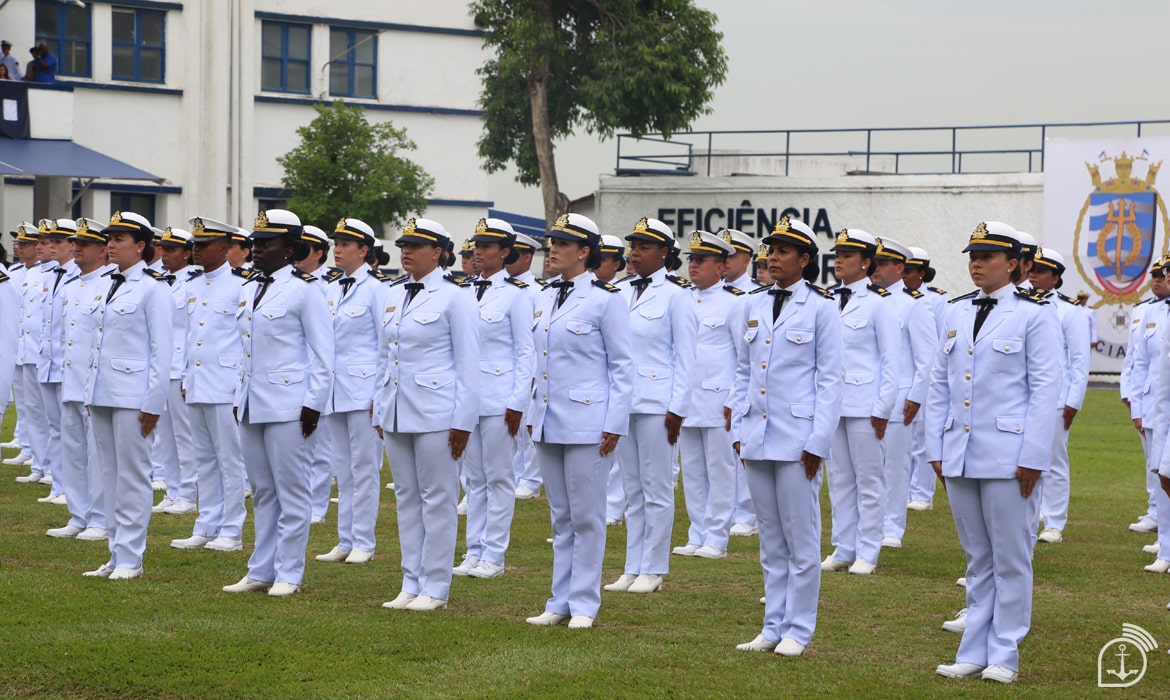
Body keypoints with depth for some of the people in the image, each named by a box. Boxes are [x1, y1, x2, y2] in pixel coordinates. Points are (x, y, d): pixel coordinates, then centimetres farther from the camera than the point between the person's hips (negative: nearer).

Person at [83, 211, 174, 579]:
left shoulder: (153, 288, -9)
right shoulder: (113, 286, 15)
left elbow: (162, 351, -11)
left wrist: (153, 403, -15)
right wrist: (91, 391, 16)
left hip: (133, 394, -8)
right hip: (103, 393, 8)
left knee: (132, 476, -4)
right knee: (110, 476, 10)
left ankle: (130, 558, 1)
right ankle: (117, 554, 16)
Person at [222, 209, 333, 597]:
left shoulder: (303, 290, -8)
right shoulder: (249, 289, 14)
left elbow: (324, 354, -8)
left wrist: (314, 404, -13)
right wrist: (240, 397, 16)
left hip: (287, 405, -7)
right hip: (252, 405, 8)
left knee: (291, 490, -1)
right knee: (261, 491, 12)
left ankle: (288, 575, 5)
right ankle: (261, 571, 19)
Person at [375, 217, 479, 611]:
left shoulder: (454, 297, -7)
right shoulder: (395, 296, 13)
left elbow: (468, 362, -8)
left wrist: (463, 420, -12)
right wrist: (380, 412, 15)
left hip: (436, 414, -7)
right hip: (397, 414, 7)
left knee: (437, 500, -1)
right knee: (407, 498, 10)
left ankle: (434, 589, 5)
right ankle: (411, 585, 16)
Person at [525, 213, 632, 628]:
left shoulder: (605, 299, -9)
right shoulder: (546, 297, 12)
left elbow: (623, 366, -8)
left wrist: (615, 423, -13)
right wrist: (533, 414, 15)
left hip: (586, 424, -7)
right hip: (548, 423, 7)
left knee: (586, 516, -1)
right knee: (560, 516, 12)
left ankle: (584, 604, 6)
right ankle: (561, 601, 17)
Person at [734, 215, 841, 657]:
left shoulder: (821, 307, -5)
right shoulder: (755, 304, 10)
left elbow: (830, 380, -6)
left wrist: (818, 442, -11)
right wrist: (739, 429, 9)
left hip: (797, 437, -5)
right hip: (757, 436, 6)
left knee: (801, 537, 0)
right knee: (770, 538, 11)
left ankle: (798, 630, 8)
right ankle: (773, 627, 17)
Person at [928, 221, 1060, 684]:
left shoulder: (1034, 314, -5)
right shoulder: (957, 312, 11)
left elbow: (1045, 389, -8)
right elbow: (939, 384, 14)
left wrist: (1032, 458, -12)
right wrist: (935, 449, 8)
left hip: (1007, 455, -5)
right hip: (959, 456, 5)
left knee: (1009, 558, 2)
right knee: (977, 558, 11)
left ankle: (1004, 655, 10)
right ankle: (974, 652, 16)